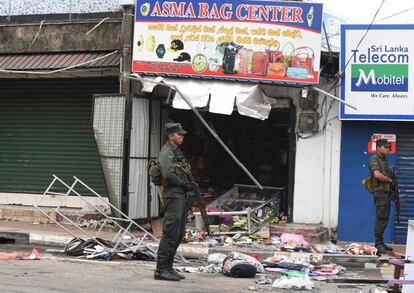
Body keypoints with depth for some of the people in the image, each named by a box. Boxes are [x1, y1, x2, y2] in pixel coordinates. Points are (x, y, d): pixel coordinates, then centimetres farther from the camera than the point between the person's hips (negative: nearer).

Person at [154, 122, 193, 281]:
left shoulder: (177, 152, 21)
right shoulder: (166, 152, -10)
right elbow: (168, 175, -22)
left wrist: (190, 185, 10)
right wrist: (185, 185, -13)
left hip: (182, 197, 10)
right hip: (173, 196, -10)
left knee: (179, 235, 12)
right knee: (170, 234, -11)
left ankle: (168, 267, 17)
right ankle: (161, 270, -9)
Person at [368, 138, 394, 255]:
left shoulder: (384, 159, 20)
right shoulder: (374, 159, -10)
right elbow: (377, 175, -24)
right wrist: (390, 180, -10)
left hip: (386, 192, 10)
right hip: (380, 192, -10)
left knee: (384, 218, 11)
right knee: (381, 218, -11)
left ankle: (381, 243, 17)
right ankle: (378, 244, -11)